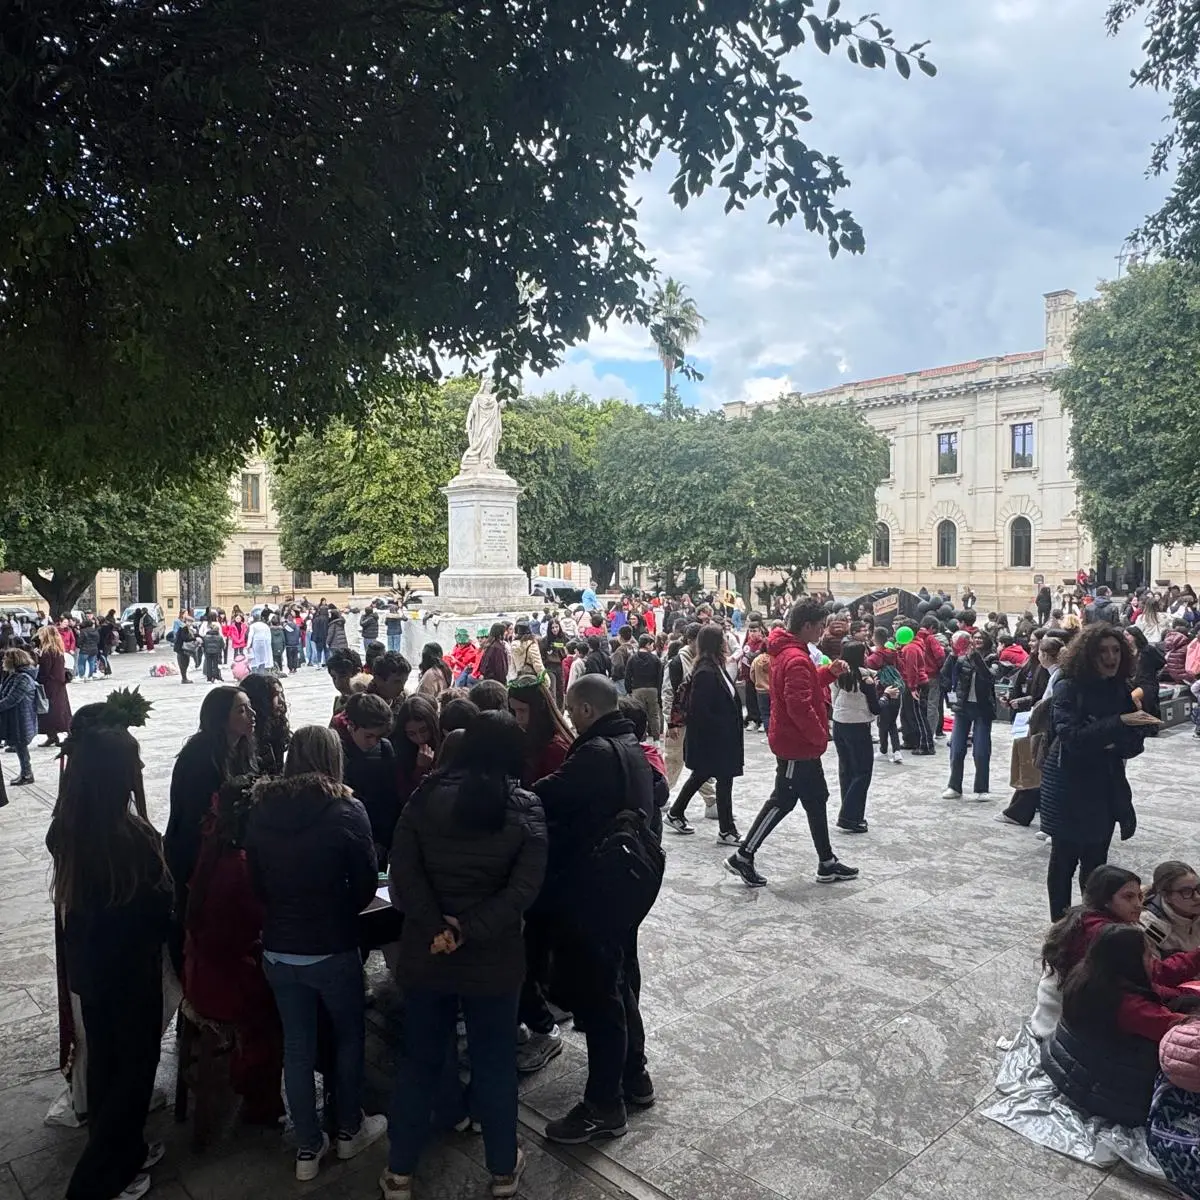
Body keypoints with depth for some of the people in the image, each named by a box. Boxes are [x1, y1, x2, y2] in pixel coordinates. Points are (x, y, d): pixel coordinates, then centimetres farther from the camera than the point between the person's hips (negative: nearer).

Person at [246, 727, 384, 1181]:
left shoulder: (261, 809, -4)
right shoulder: (346, 811, -15)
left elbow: (255, 877, 5)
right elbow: (367, 883, -9)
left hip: (277, 949, 4)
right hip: (332, 949, -3)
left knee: (296, 1047, 17)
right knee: (350, 1035, 20)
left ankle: (308, 1148, 30)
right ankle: (350, 1130, 35)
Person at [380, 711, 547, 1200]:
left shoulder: (427, 797, -5)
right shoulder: (526, 807, -8)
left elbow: (403, 870, -13)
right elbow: (524, 888, -16)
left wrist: (435, 927, -16)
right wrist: (468, 930, -17)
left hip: (425, 953, 1)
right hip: (494, 957, -1)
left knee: (419, 1060, 17)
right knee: (494, 1062, 16)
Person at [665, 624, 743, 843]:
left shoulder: (715, 667, 7)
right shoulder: (705, 673, -22)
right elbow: (699, 710, -24)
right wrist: (721, 728, -18)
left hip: (719, 736, 10)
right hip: (711, 738, -10)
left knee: (700, 775, 20)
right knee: (724, 779, -1)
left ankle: (675, 814, 33)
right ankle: (726, 830, 11)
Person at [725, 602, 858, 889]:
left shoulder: (788, 651, 9)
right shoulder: (796, 659, -23)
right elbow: (799, 706, -30)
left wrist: (829, 672, 5)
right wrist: (820, 736, -17)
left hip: (801, 744, 10)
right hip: (796, 746, -10)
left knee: (816, 801, 16)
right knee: (782, 801, -1)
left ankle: (827, 864, 25)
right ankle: (742, 857, 8)